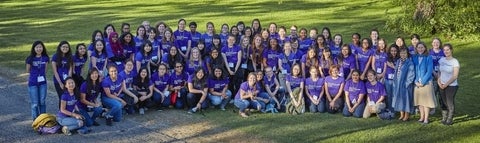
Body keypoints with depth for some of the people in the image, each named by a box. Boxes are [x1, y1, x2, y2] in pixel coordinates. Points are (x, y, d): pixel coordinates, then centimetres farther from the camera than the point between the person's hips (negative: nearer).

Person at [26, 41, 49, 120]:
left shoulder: (45, 58, -3)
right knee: (35, 103, 2)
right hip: (33, 83, -2)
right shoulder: (30, 58, -11)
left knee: (42, 102, 11)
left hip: (42, 82, 2)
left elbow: (45, 69, 7)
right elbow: (28, 71, 0)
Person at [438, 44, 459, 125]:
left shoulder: (455, 62, -11)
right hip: (442, 85, 5)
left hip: (451, 86, -5)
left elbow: (455, 76, -14)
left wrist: (446, 84, -15)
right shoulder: (442, 60, 5)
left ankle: (450, 119, 11)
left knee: (450, 103, 1)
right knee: (444, 103, 11)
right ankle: (444, 118, 22)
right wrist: (439, 81, -3)